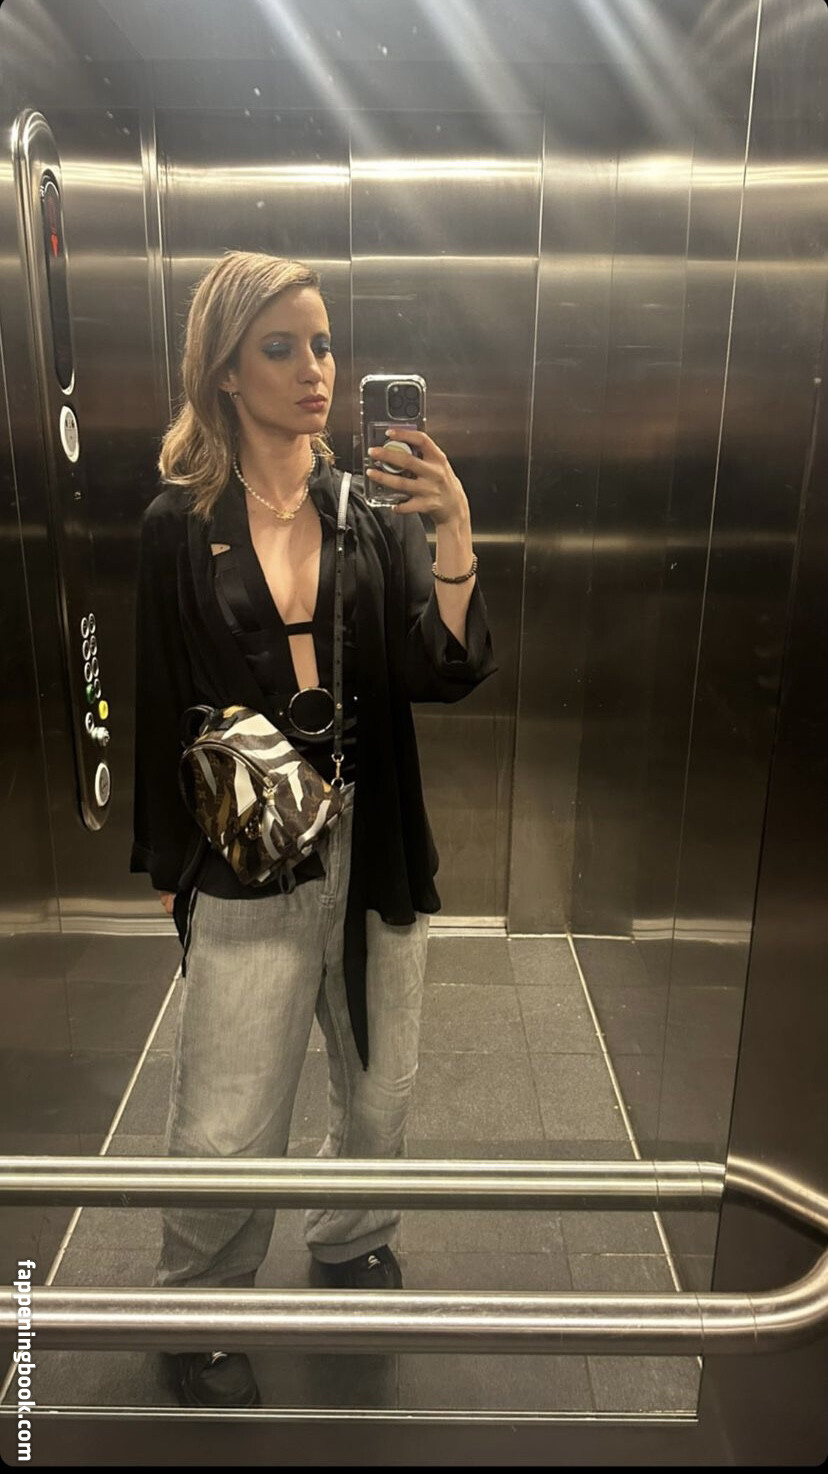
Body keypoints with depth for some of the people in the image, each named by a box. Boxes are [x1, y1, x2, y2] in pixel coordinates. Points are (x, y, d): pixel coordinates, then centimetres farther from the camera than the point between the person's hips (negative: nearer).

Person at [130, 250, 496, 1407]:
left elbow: (445, 673, -7)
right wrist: (167, 865, 5)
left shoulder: (373, 514, 2)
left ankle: (352, 1248, 47)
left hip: (375, 844, 3)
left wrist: (456, 535, -21)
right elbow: (161, 708, 2)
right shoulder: (180, 526, -3)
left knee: (380, 1090, 18)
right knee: (225, 1131, 2)